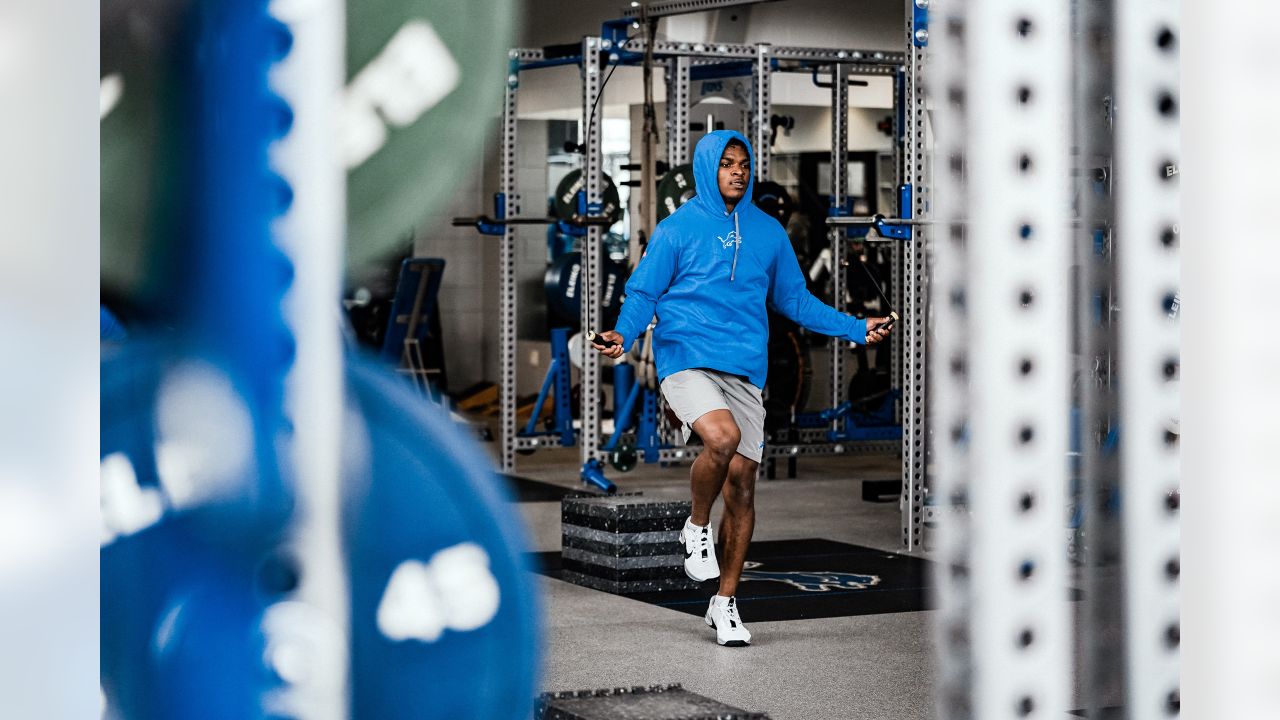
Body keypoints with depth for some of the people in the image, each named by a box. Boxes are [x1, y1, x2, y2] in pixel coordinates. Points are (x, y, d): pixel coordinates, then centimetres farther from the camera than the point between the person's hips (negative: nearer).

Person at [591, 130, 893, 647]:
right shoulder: (677, 229, 2)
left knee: (742, 482, 2)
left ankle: (725, 603, 15)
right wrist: (623, 335, -19)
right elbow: (643, 293, 1)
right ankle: (697, 528, -2)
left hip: (745, 370, 4)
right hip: (686, 360, -4)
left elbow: (794, 299, 21)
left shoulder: (768, 232, 13)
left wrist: (857, 329, 15)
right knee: (723, 436, -31)